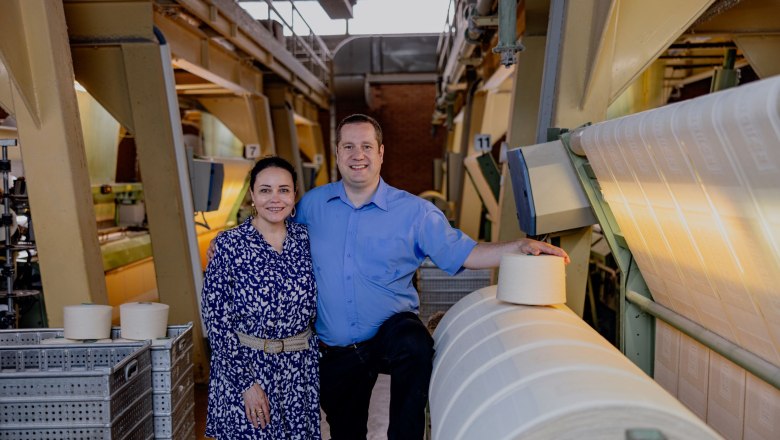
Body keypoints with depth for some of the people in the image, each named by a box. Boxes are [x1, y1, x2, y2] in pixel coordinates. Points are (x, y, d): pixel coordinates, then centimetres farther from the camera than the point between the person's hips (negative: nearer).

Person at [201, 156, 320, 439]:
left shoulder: (305, 238, 0)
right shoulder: (228, 246, -11)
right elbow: (217, 321, -10)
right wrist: (246, 382, -12)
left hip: (302, 370, 4)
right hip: (244, 366, -3)